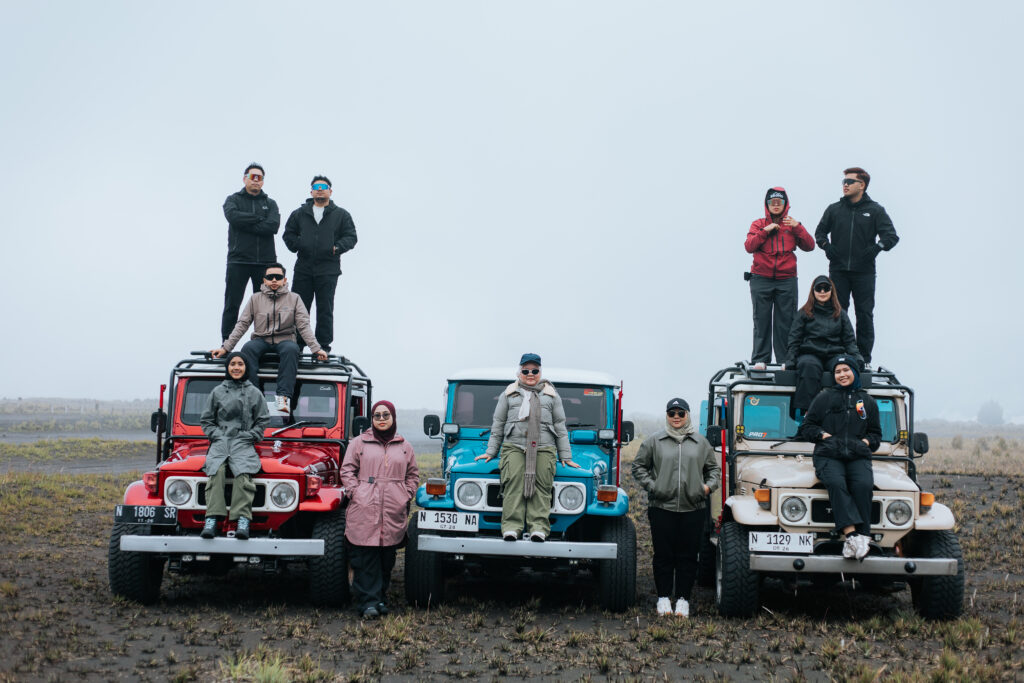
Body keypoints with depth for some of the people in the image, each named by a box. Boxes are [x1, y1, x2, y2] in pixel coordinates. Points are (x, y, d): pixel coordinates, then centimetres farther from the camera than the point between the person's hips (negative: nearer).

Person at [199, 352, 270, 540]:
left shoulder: (254, 393, 13)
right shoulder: (217, 391, 15)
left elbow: (263, 420, 14)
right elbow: (206, 420, 18)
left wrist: (251, 435, 0)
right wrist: (215, 434, 2)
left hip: (244, 443, -1)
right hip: (219, 442, 1)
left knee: (243, 473, -31)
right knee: (216, 471, -30)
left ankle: (243, 520, -39)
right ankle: (212, 519, -37)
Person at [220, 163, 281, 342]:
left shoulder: (270, 203, 13)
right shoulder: (233, 200, 9)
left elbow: (273, 226, -7)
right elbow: (233, 216, -15)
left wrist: (246, 224, -11)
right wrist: (258, 219, -8)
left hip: (265, 262, 2)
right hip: (238, 261, -2)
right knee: (232, 305, -2)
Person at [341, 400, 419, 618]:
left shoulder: (404, 447, 15)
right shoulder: (359, 443, 8)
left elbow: (413, 475, 20)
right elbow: (347, 470, 6)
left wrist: (406, 496, 7)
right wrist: (355, 493, -6)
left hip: (394, 512, 3)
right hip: (364, 511, -2)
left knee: (387, 557, 5)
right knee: (365, 557, -8)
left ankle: (381, 598, 15)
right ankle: (368, 602, -8)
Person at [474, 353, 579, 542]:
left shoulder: (551, 395, 19)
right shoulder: (508, 394, 19)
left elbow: (560, 426, 16)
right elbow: (497, 425, 19)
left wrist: (565, 456, 11)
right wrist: (490, 452, 13)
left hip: (544, 448, 0)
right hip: (513, 446, 0)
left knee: (541, 486, -16)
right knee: (514, 483, -19)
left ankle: (538, 528, -22)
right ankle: (511, 527, -25)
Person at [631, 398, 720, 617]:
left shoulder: (701, 443, 11)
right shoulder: (654, 441, 6)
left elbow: (714, 468, 19)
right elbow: (638, 466, 10)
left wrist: (709, 486, 2)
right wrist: (650, 485, -2)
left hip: (693, 509, 1)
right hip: (662, 508, -1)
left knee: (688, 556, 2)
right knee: (663, 555, 2)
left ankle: (683, 599, 10)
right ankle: (664, 598, 12)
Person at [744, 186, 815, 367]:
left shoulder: (792, 225, 13)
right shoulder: (758, 225, 10)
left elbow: (809, 246, 4)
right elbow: (749, 247, -4)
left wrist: (798, 227, -7)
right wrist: (765, 231, -11)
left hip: (786, 280, 1)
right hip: (761, 279, -1)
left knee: (786, 321, 0)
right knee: (762, 320, -1)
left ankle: (786, 359, 4)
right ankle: (760, 359, 3)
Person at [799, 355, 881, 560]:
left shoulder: (868, 402, 20)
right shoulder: (824, 397, 14)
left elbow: (876, 433, 25)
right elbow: (807, 427, 14)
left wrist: (866, 442, 3)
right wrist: (824, 435, -3)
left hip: (858, 457, 1)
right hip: (828, 456, -1)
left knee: (863, 485, -32)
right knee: (836, 483, -35)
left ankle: (863, 537, -33)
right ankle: (851, 534, -43)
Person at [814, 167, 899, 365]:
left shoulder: (875, 210, 2)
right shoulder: (834, 209, 8)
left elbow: (891, 236, 1)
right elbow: (820, 231, 19)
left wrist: (877, 247, -14)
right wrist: (826, 246, 1)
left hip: (864, 272, -2)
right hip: (838, 270, 2)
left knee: (865, 314, 0)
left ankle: (864, 355, 6)